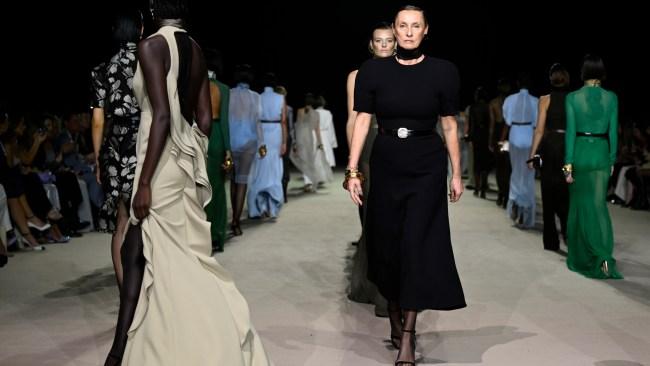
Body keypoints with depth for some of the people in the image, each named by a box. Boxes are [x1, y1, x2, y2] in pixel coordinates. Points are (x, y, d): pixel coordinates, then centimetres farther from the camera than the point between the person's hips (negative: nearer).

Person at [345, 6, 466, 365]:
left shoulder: (442, 71, -3)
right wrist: (353, 171, -8)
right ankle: (394, 319, 30)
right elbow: (361, 120, -2)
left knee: (417, 245, -7)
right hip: (386, 165, 2)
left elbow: (449, 125, 3)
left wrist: (456, 174, 5)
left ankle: (407, 337, -1)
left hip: (428, 167, -1)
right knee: (386, 243, 9)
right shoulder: (373, 70, -2)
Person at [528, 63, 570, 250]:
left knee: (550, 194, 6)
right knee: (567, 193, 13)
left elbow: (540, 130, -5)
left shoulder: (545, 100, -3)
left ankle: (551, 241, 8)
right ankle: (568, 228, -6)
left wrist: (532, 155, 0)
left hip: (550, 147, -1)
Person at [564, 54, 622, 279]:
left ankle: (579, 256, 20)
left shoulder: (573, 97, -7)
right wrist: (612, 160, 11)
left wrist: (568, 164, -5)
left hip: (580, 152, -1)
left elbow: (571, 131, -8)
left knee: (579, 204, 11)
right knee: (598, 204, 5)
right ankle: (602, 254, -12)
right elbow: (613, 132, 1)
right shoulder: (611, 98, -1)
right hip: (601, 153, 1)